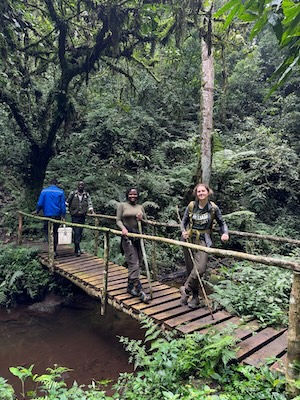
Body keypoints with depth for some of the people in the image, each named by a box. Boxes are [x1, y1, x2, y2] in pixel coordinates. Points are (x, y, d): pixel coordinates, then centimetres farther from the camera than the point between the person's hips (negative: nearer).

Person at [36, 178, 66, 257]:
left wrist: (37, 211, 16)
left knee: (47, 232, 8)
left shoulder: (44, 191, 1)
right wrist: (63, 216, 4)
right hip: (57, 215, 1)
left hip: (47, 214, -1)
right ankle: (54, 251, 16)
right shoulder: (60, 192, 1)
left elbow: (40, 203, -1)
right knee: (55, 232, 13)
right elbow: (63, 205, -1)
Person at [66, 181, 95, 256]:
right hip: (75, 216, -3)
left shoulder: (87, 195, 7)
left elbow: (89, 204, 2)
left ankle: (76, 248, 22)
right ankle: (77, 249, -8)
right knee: (76, 232, -10)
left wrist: (92, 212, -13)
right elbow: (67, 202, 8)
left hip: (82, 216, 3)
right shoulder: (73, 193, 2)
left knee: (80, 233, 9)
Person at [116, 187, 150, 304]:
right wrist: (123, 228, -18)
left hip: (139, 237, 6)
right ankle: (139, 290, -7)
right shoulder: (122, 205, 5)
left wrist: (141, 219, -4)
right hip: (128, 237, -5)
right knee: (133, 263, -10)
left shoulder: (140, 207, 16)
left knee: (137, 263, 8)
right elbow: (118, 220, 0)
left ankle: (130, 287, 22)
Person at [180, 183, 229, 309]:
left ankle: (186, 289, 5)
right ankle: (195, 297, 23)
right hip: (189, 239, 2)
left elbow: (222, 223, 9)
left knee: (200, 268, -19)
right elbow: (184, 221, 10)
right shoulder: (191, 206, 0)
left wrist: (225, 233, -10)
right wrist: (183, 231, -9)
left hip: (203, 241, -2)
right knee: (191, 269, 7)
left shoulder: (213, 208, -2)